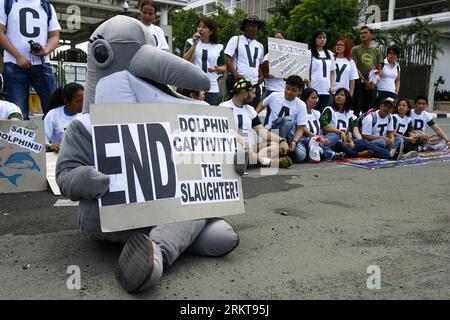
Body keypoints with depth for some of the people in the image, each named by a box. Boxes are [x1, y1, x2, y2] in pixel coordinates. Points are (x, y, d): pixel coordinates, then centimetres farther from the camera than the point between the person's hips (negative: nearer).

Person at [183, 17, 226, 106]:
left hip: (212, 88, 2)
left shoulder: (218, 47, 10)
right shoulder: (191, 42, 8)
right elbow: (186, 61, -6)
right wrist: (195, 44, -8)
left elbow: (224, 67, 14)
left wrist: (217, 69, -8)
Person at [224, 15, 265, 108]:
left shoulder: (260, 46, 21)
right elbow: (227, 58, -5)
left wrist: (261, 76, 9)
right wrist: (235, 74, -18)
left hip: (255, 84, 5)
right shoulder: (236, 40, 4)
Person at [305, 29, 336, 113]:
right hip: (313, 90, -5)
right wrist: (309, 86, -15)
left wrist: (332, 86, 8)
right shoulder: (310, 53, -2)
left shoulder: (329, 54, 14)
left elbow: (332, 71, 19)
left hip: (326, 90, 5)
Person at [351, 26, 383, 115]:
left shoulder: (377, 51, 14)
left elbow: (379, 69, 13)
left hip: (372, 85, 4)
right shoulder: (355, 49, 4)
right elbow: (354, 67, -4)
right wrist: (364, 80, -14)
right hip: (359, 83, -3)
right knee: (356, 109, -7)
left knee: (368, 110, 6)